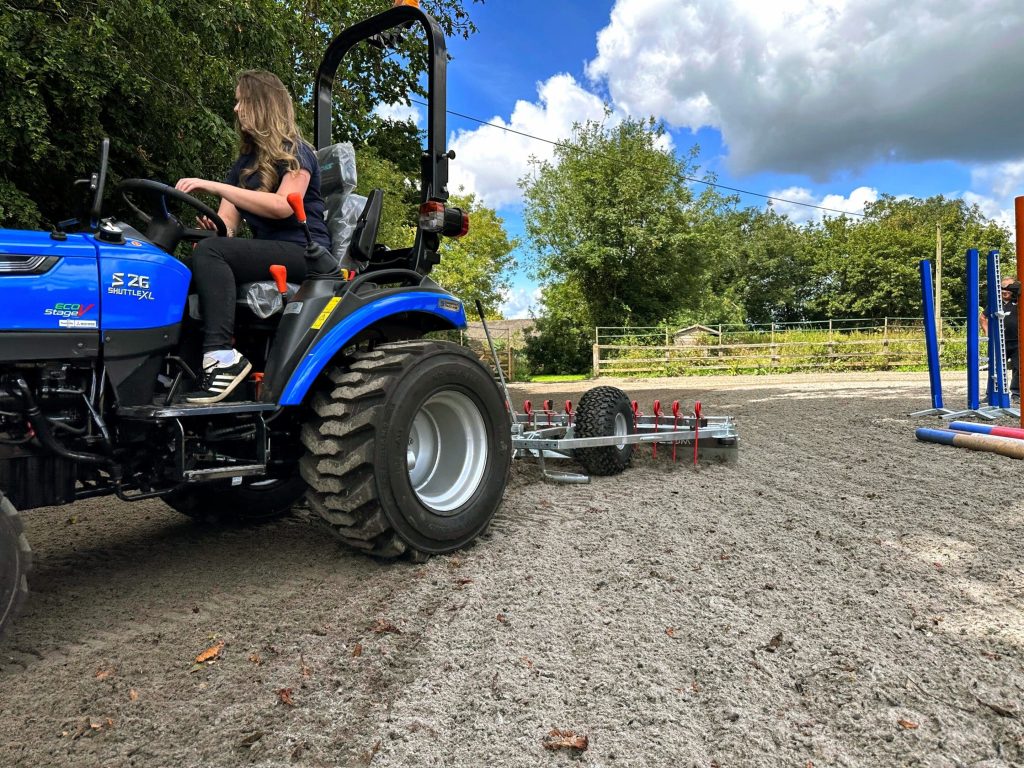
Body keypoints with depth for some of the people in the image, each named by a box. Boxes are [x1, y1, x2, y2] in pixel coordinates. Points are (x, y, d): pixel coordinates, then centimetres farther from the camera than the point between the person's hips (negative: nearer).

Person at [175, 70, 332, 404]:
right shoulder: (245, 163, 22)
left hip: (305, 254, -7)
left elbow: (283, 206, -18)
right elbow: (226, 224, 13)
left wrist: (213, 186, -20)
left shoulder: (295, 153, 2)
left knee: (209, 251, -29)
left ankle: (222, 356, -37)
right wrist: (212, 227, -12)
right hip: (268, 254, 7)